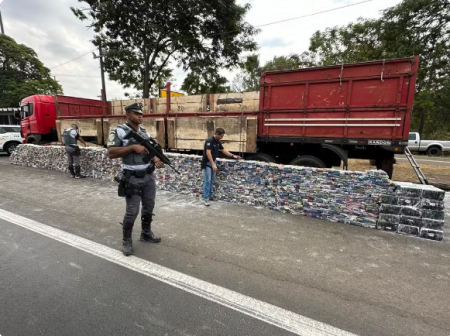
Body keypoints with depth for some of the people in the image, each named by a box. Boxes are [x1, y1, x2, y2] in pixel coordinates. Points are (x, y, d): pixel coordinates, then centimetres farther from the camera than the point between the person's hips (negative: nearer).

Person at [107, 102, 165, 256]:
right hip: (133, 178, -6)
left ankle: (146, 233, 34)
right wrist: (133, 147, -23)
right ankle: (126, 241, 18)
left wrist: (156, 160, -6)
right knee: (132, 211, -1)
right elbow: (111, 153, -17)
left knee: (149, 207, 15)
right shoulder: (119, 131, -9)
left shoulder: (145, 132, 10)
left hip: (149, 176, 6)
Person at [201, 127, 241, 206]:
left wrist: (233, 156, 7)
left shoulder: (218, 141, 6)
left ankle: (210, 196, 22)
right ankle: (205, 199, -7)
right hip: (207, 163, -9)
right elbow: (208, 153, -28)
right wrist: (213, 164, -33)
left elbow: (223, 150, 14)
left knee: (212, 180, 13)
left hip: (213, 162, 9)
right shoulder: (209, 140, -22)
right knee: (207, 180, -10)